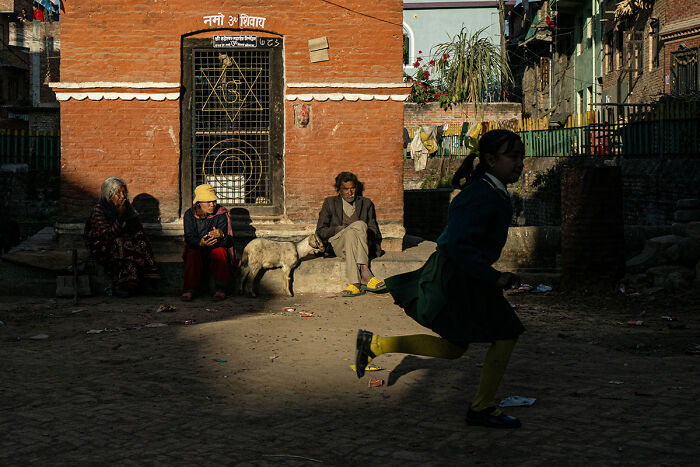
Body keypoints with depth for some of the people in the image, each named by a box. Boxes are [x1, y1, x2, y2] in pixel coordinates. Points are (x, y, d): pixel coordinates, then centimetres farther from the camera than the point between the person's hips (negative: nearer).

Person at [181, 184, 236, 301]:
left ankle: (220, 288, -31)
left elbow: (224, 240, -15)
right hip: (196, 249, 0)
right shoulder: (190, 215, -5)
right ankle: (189, 289, -32)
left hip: (216, 249, 0)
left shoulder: (221, 213, -7)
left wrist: (220, 235, -41)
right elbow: (189, 239, -15)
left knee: (220, 252, -32)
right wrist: (201, 243, -38)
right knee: (193, 255, -32)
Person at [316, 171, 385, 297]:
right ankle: (365, 273, -52)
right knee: (360, 225, -33)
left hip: (364, 245, 1)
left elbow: (374, 230, 17)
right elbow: (320, 231, 8)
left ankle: (355, 283, -51)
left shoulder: (366, 203, 20)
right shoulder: (330, 203, 16)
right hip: (337, 243, -1)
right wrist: (340, 229, -10)